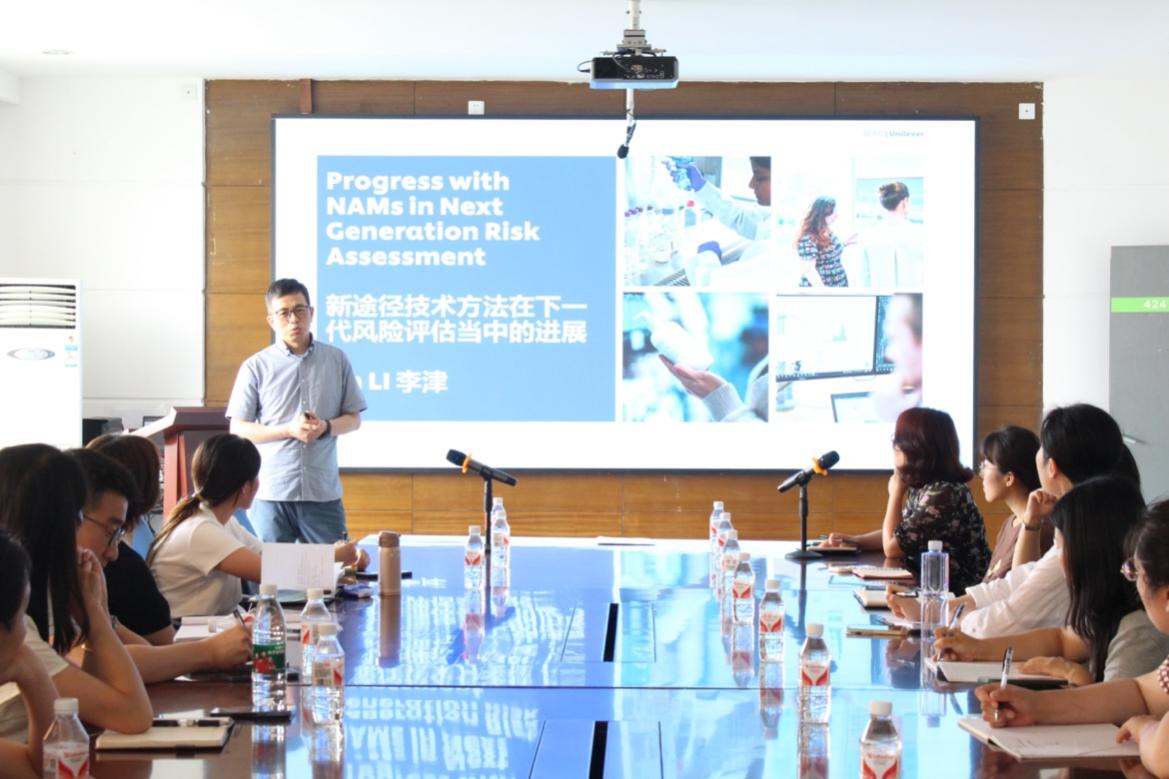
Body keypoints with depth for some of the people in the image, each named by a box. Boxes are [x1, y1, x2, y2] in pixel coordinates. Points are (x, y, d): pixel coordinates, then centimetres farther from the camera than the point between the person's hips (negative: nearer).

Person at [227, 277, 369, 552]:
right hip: (271, 494, -1)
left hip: (324, 493, 1)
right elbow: (238, 430, 0)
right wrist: (289, 429, -14)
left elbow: (353, 419, 10)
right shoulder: (255, 367, 1)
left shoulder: (336, 360, 5)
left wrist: (326, 427, -12)